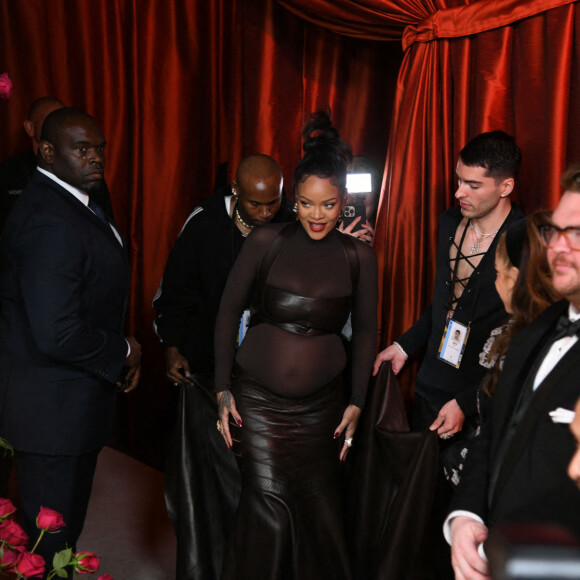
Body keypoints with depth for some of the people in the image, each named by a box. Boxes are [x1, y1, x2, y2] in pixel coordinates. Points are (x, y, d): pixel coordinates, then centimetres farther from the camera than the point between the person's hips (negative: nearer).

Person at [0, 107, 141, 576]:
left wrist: (119, 352, 6)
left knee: (64, 527, 24)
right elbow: (58, 335, -31)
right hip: (55, 410, -10)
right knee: (51, 541, 7)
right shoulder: (51, 221, -26)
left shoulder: (73, 202, 8)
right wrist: (123, 353, -14)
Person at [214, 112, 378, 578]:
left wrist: (356, 403, 5)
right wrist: (223, 389, -1)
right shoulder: (266, 243, -5)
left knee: (319, 513, 7)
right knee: (268, 511, -5)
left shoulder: (359, 256, 0)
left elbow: (365, 331, 8)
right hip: (257, 400, -1)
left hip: (319, 407, 2)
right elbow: (229, 310, 1)